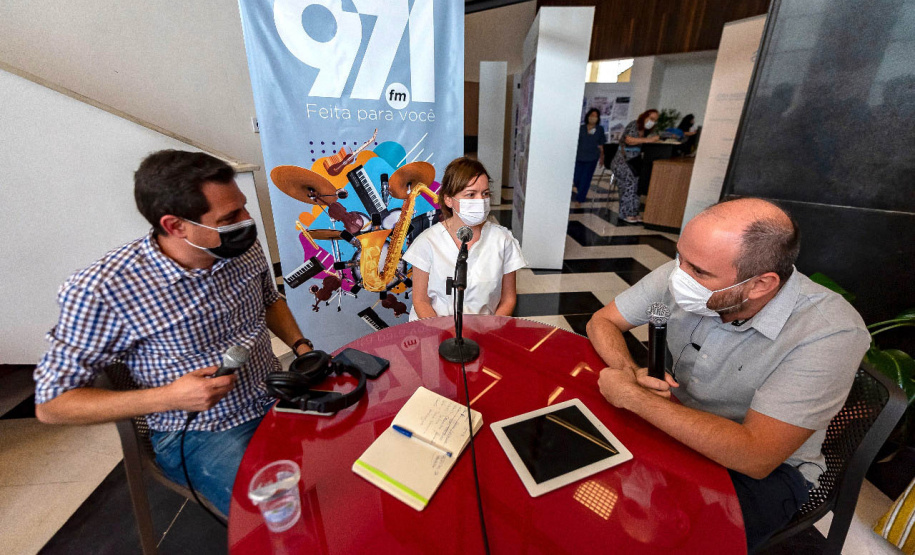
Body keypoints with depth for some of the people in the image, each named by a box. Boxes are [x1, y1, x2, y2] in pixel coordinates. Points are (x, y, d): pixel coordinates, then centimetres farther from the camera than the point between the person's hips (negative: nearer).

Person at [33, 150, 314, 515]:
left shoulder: (244, 247, -8)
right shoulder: (102, 290, -21)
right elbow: (50, 405, -9)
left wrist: (300, 346, -4)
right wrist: (168, 397, -23)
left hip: (278, 399, 5)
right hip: (200, 433, -4)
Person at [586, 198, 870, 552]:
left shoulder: (829, 333, -28)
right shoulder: (683, 273, -16)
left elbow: (755, 457, -31)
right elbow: (602, 321, -6)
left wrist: (632, 396, -31)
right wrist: (631, 371, -26)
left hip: (769, 466, -3)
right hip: (672, 426, 4)